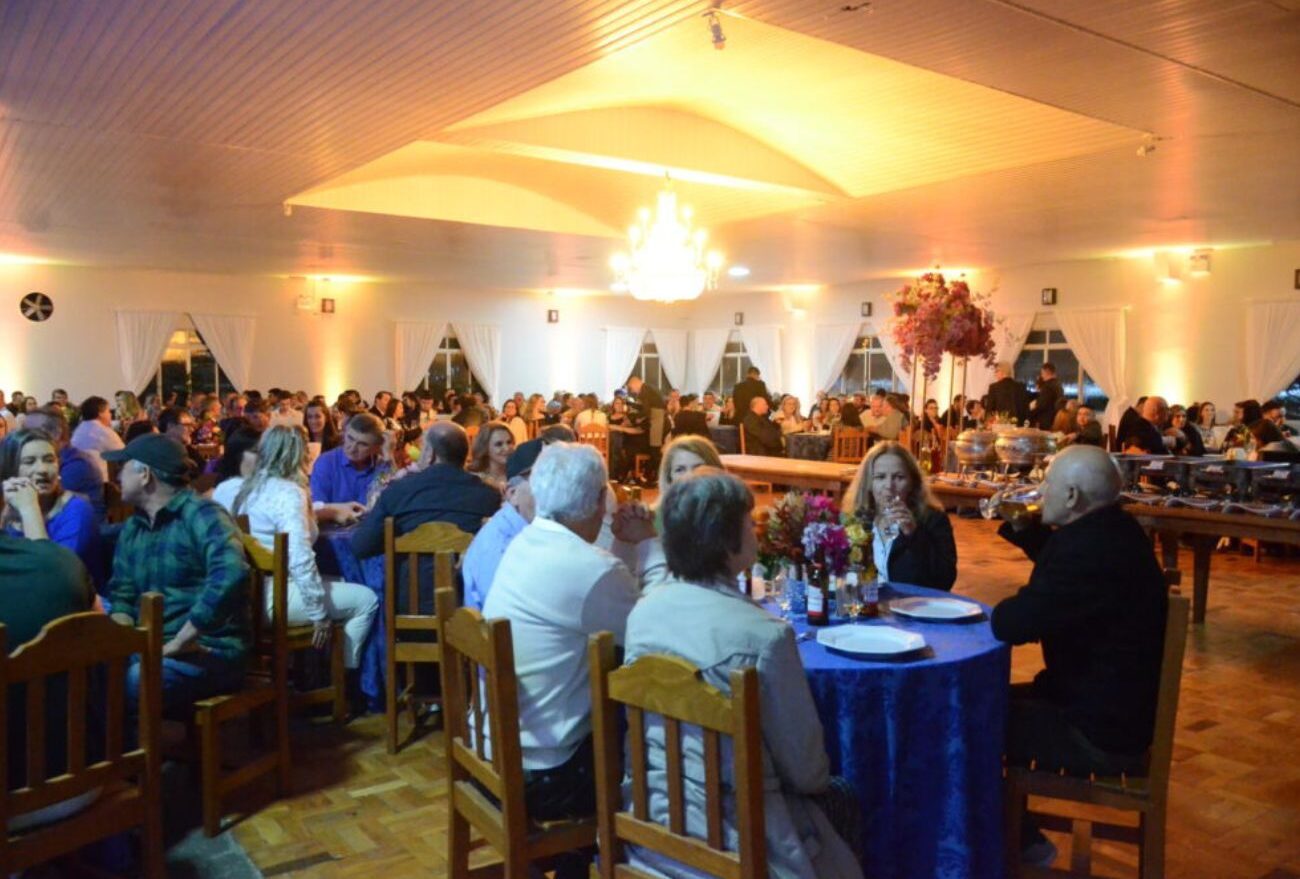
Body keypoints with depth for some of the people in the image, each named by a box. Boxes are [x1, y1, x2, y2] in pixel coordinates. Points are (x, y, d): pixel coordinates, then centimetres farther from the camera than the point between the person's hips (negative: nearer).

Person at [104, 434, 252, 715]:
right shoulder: (131, 528, 15)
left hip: (209, 651, -7)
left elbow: (231, 575, -29)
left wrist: (179, 641, -24)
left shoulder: (202, 515, -11)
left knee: (126, 682, -31)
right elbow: (122, 594, 18)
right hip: (151, 647, 7)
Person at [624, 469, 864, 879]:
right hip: (729, 840, -6)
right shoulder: (765, 634, -25)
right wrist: (822, 782, 12)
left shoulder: (643, 611, -7)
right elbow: (805, 767, -12)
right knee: (840, 804, 22)